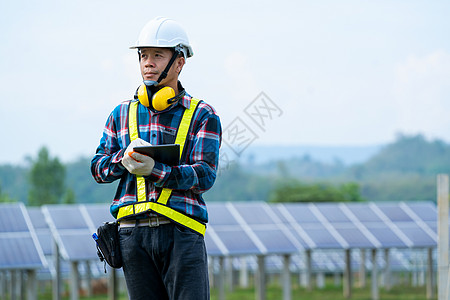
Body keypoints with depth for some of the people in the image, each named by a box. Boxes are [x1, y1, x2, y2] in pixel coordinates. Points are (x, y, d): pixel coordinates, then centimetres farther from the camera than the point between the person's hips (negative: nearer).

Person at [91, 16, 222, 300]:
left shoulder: (202, 116, 4)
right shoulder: (123, 114, 16)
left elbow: (205, 176, -7)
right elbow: (98, 168, 12)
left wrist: (154, 170, -21)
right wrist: (125, 158, -11)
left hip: (182, 233, -3)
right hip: (134, 233, 3)